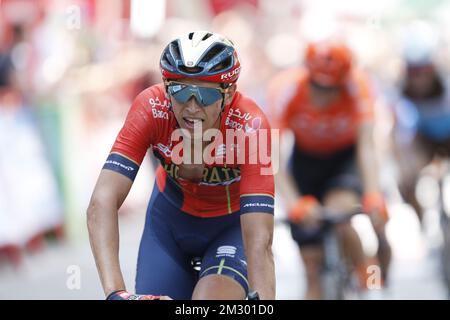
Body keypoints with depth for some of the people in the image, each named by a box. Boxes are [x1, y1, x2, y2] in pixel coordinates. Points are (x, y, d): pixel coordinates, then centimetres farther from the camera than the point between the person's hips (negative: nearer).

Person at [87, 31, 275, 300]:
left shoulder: (250, 126, -35)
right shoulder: (151, 108, -31)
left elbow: (260, 242, -41)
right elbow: (103, 202, -39)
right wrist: (115, 293, -52)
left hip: (232, 225, -2)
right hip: (171, 217, 2)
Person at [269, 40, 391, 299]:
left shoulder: (357, 87, -29)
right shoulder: (286, 90, -29)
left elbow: (366, 146, -34)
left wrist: (374, 198, -48)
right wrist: (293, 203, -47)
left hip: (346, 157, -1)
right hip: (306, 159, 1)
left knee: (339, 218, -31)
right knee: (312, 264, -4)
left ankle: (366, 280, -5)